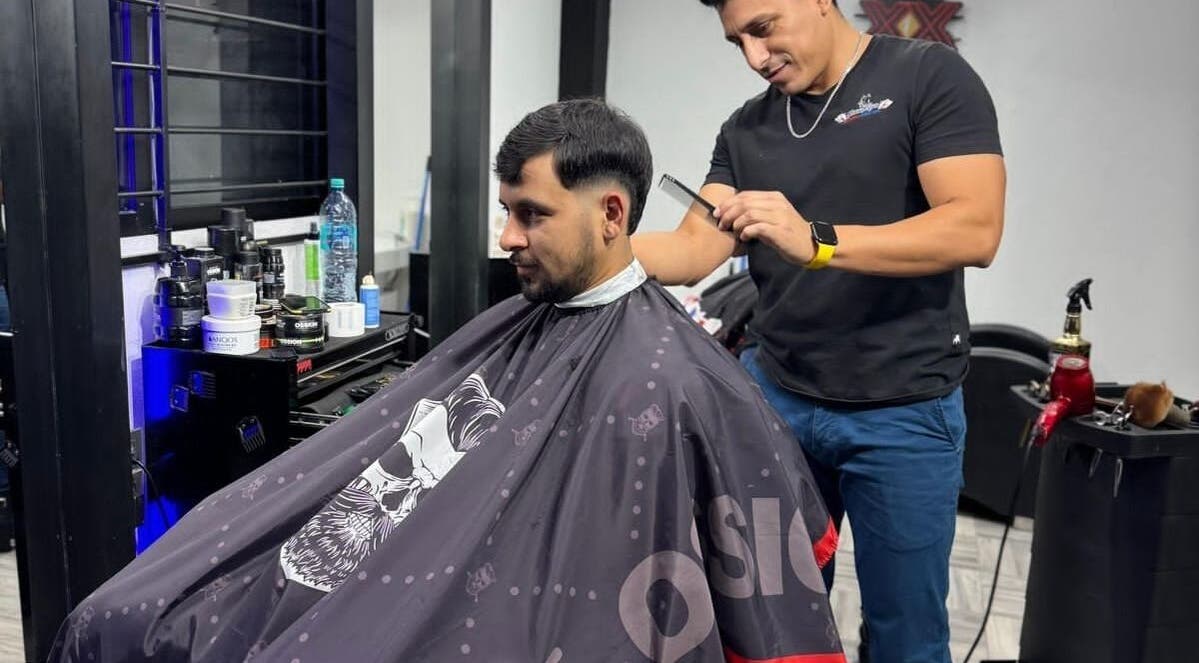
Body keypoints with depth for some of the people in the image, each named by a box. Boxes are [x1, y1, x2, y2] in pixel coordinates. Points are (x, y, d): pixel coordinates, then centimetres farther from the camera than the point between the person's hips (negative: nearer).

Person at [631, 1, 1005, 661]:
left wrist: (816, 241, -29)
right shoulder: (745, 130, 8)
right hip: (776, 396, 4)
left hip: (904, 411, -4)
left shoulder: (929, 77, -7)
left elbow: (976, 229, -18)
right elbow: (694, 249, -1)